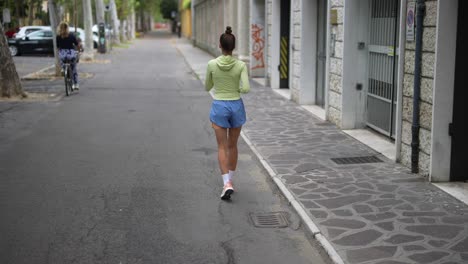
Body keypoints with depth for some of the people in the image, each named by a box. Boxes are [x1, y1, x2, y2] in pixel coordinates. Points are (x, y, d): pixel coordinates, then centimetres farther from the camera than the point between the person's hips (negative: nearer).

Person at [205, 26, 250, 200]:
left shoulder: (212, 64, -8)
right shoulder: (241, 65, -9)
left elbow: (207, 88, 4)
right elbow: (246, 88, -17)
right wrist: (238, 89, 5)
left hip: (219, 107, -1)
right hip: (236, 107, 1)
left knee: (222, 148, 2)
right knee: (232, 145, 18)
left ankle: (227, 184, -15)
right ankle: (230, 181, 27)